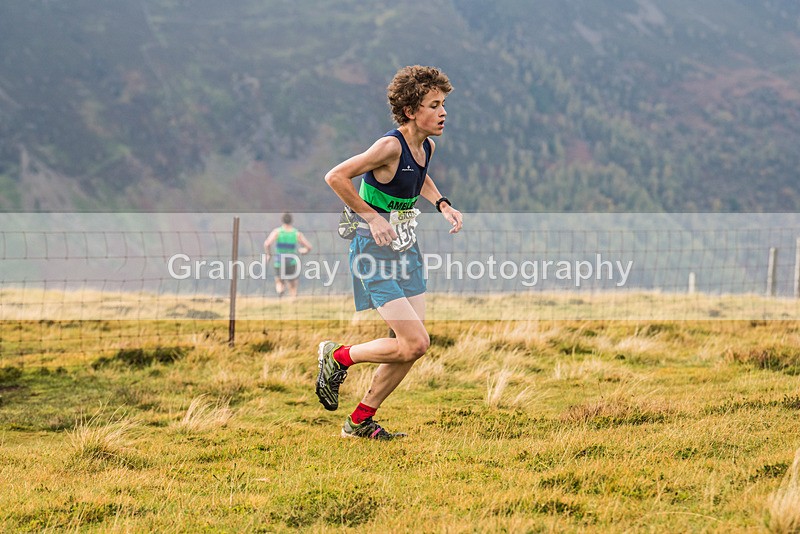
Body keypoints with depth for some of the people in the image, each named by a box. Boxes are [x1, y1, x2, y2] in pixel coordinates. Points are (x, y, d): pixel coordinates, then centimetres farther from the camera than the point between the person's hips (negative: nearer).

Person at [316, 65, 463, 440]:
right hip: (375, 254, -9)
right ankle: (338, 357, 9)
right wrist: (371, 216, -22)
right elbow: (335, 177, -24)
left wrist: (441, 204, 11)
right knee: (415, 343, -14)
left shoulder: (427, 146, 4)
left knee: (410, 346, 6)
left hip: (405, 250, 9)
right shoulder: (391, 146, -22)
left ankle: (360, 422, 19)